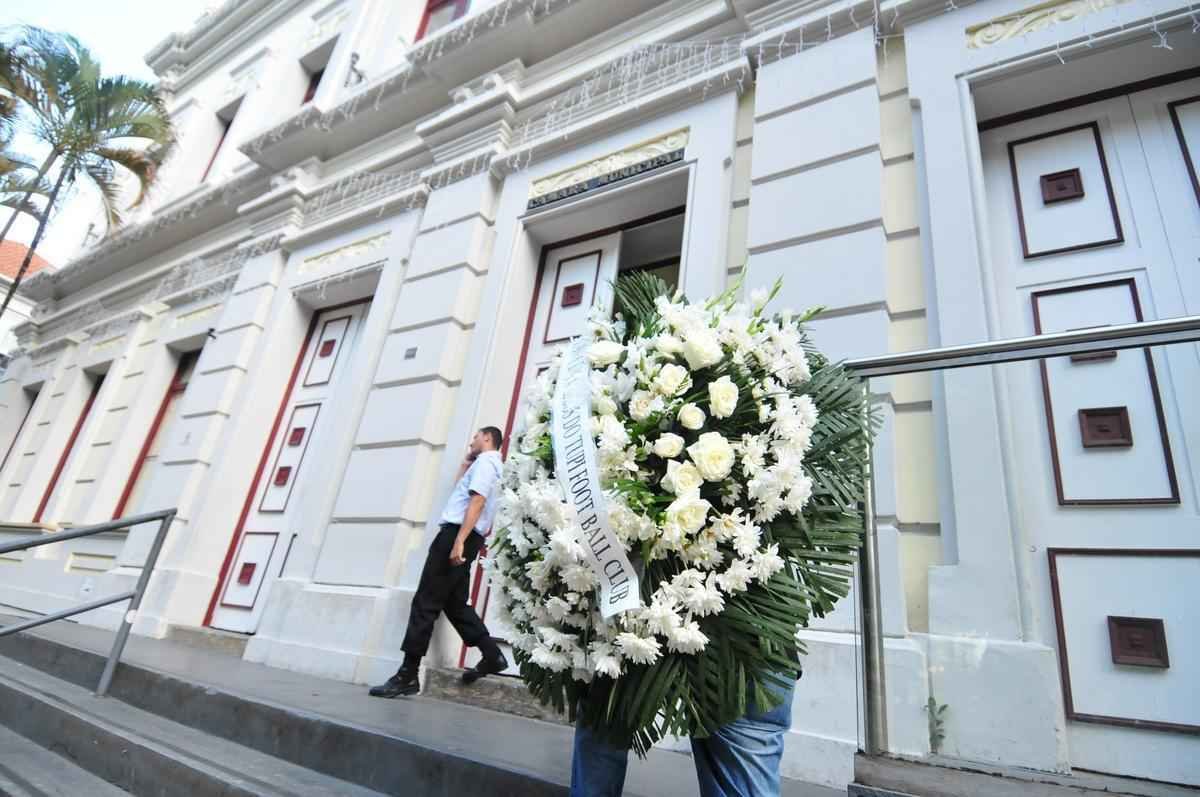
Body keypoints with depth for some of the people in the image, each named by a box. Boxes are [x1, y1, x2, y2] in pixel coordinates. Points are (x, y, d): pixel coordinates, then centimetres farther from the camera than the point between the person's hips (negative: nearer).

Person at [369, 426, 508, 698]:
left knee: (426, 602, -10)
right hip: (464, 537, 10)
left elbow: (477, 501, -17)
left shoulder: (485, 461, -3)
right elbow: (460, 487, 41)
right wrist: (466, 460, 33)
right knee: (455, 603, 11)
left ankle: (407, 675, -9)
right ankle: (492, 655, 10)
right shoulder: (485, 464, 28)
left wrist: (459, 540, -25)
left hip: (457, 532, -10)